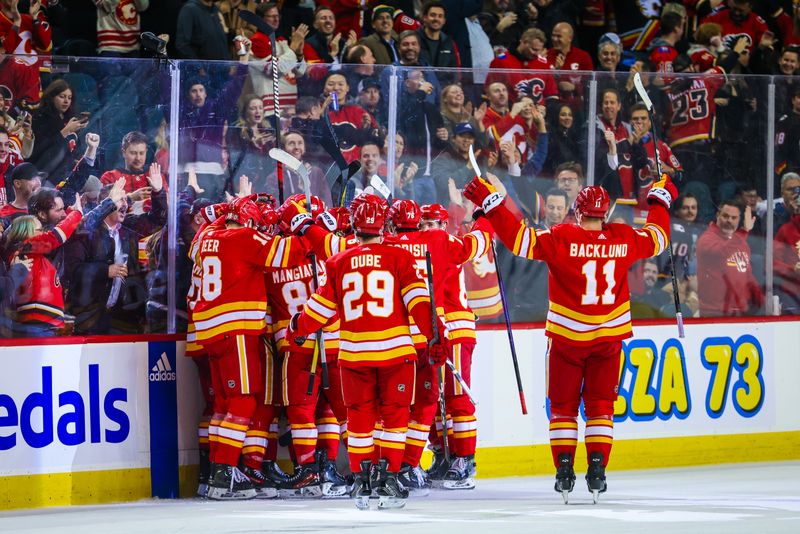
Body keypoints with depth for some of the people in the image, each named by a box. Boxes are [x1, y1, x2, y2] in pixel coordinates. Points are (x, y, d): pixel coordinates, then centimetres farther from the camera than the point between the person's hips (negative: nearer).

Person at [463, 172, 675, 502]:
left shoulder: (561, 239, -14)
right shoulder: (624, 239, -4)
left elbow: (520, 239, -17)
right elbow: (657, 238, 15)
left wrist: (490, 202, -12)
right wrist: (660, 200, 31)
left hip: (567, 338, -2)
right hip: (609, 338, 2)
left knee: (563, 404, 9)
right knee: (600, 404, 10)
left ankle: (564, 467, 3)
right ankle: (597, 469, 2)